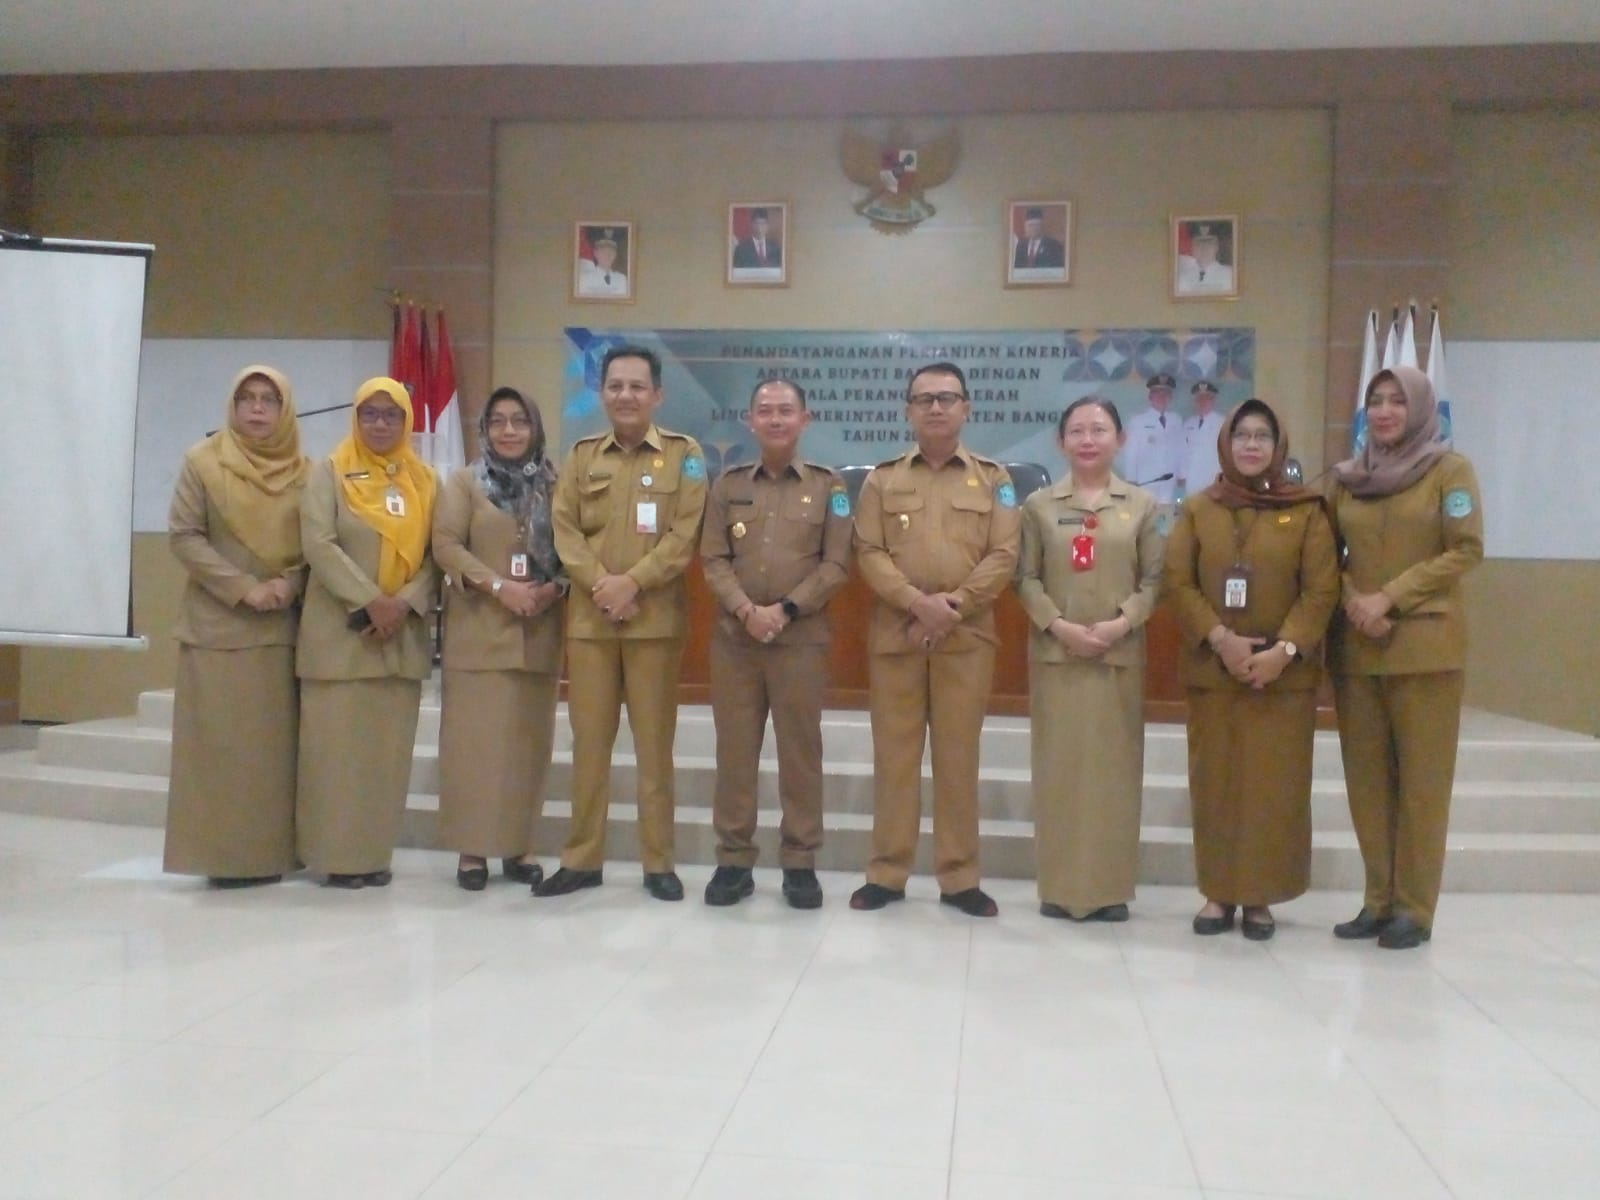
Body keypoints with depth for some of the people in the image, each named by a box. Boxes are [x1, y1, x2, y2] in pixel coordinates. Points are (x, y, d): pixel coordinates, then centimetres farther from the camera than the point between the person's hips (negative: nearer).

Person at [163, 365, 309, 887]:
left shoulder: (305, 471, 7)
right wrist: (243, 587, -14)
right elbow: (183, 536, -5)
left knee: (274, 741, 4)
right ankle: (223, 853, 3)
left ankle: (270, 851, 10)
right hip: (218, 624, -2)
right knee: (219, 739, -2)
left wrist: (290, 584, -12)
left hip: (282, 626, 2)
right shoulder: (202, 461, 0)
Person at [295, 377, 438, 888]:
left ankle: (375, 851, 11)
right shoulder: (330, 472, 3)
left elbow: (435, 552, 5)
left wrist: (405, 603, -11)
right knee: (337, 742, -2)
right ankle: (337, 852, 5)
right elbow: (319, 545, -9)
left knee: (388, 744, 4)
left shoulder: (424, 480, 11)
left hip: (404, 632, 3)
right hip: (341, 628, -3)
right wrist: (370, 601, -17)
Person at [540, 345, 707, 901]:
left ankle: (659, 862, 13)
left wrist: (632, 582, -16)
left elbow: (685, 535, -6)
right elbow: (565, 529, 4)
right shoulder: (582, 455, 11)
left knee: (654, 744, 3)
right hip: (588, 618, 3)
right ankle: (582, 858, 18)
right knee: (589, 742, 7)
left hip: (655, 619, -2)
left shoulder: (685, 454, 2)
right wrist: (600, 584, -12)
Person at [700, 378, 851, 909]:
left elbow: (836, 564, -2)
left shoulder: (829, 486, 5)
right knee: (734, 750, 5)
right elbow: (713, 559, 4)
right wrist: (746, 609, -12)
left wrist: (785, 610, -12)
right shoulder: (727, 485, 11)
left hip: (801, 638, -2)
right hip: (734, 636, 2)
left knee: (800, 751, 2)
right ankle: (733, 860, 14)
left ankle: (800, 863, 13)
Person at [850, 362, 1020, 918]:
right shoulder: (882, 479, 10)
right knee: (894, 755, 4)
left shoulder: (993, 479, 8)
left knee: (958, 757, 4)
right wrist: (916, 601, -15)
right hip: (894, 636, 1)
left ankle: (959, 878, 13)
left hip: (967, 637, 0)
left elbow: (1004, 556, -1)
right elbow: (868, 554, 0)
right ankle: (886, 873, 13)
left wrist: (955, 603, -14)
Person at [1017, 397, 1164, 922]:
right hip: (1054, 652, 0)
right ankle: (1060, 885, 10)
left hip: (1120, 653, 0)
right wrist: (1058, 625, -13)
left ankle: (1110, 886, 12)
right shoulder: (1039, 505, 5)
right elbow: (1026, 577, 1)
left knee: (1113, 764, 3)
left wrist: (1122, 623, -13)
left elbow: (1154, 579, 2)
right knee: (1058, 765, 2)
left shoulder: (1142, 505, 5)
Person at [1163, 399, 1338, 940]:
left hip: (1284, 671, -1)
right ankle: (1219, 893, 12)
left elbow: (1322, 590, -3)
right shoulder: (1197, 509, 6)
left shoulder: (1307, 511, 3)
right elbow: (1178, 582, -1)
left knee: (1275, 785, 1)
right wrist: (1220, 639, -14)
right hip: (1211, 668, 1)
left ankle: (1260, 897, 11)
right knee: (1216, 782, 3)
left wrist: (1285, 650, -15)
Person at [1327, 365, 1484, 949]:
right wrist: (1352, 601, -8)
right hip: (1355, 646, 4)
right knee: (1367, 779, 5)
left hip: (1424, 644, -3)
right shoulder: (1347, 478, 12)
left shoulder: (1450, 470, 1)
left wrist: (1390, 596, -13)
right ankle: (1378, 900, 14)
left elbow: (1466, 550, -6)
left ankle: (1414, 908, 7)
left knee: (1422, 780, -1)